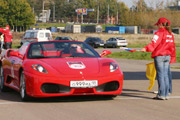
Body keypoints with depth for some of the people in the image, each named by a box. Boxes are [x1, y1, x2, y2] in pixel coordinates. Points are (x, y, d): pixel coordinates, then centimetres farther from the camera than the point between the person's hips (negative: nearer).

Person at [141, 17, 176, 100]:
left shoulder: (160, 32, -9)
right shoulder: (170, 34, 13)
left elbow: (154, 43, -23)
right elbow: (172, 47, 17)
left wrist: (146, 48, -33)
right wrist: (172, 58, 24)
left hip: (159, 56, -7)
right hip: (167, 56, 7)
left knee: (160, 75, -5)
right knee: (165, 75, 9)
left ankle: (161, 95, -6)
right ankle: (166, 94, 9)